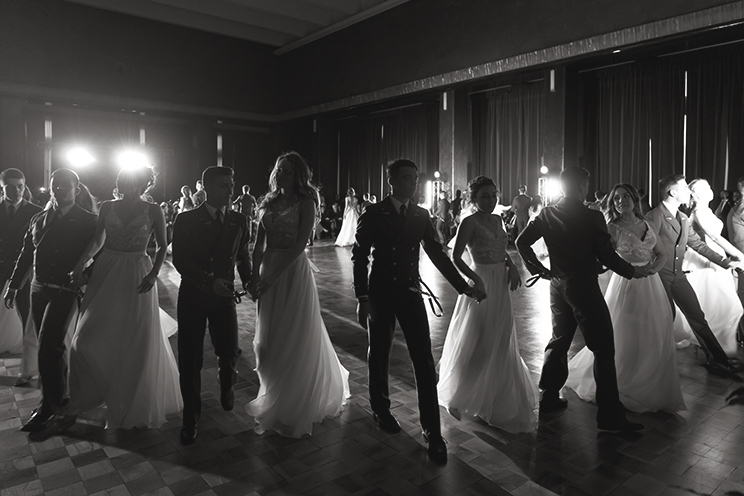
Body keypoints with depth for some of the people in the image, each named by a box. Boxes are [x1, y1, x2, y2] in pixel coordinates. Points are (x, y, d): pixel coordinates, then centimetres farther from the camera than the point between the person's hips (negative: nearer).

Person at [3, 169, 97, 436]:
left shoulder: (88, 221, -6)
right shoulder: (38, 219, 12)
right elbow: (26, 255, 17)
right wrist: (14, 285, 16)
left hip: (65, 291, -6)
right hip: (38, 289, 6)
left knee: (48, 347, -9)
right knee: (51, 347, 14)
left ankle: (49, 407, 3)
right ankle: (60, 397, 30)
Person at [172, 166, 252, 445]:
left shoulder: (239, 221, 3)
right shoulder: (186, 220, -4)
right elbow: (180, 260, -11)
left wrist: (249, 280, -7)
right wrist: (210, 281, -23)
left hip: (224, 295, 2)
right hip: (192, 295, -1)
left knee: (229, 352, -1)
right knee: (190, 359, 3)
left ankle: (226, 386, 37)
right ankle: (191, 418, 22)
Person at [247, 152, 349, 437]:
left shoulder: (305, 203, -5)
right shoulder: (269, 203, 11)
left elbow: (299, 244, -15)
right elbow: (259, 244, 6)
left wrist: (273, 276, -19)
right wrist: (255, 275, -7)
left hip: (294, 271, -5)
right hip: (268, 271, 5)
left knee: (296, 337, 4)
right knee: (269, 337, 11)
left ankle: (296, 409, 22)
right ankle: (275, 399, 32)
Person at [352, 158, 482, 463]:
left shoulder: (421, 216, 5)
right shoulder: (373, 214, -4)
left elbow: (437, 254, 8)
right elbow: (360, 257, -5)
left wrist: (462, 286, 2)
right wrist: (362, 298, -10)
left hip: (411, 293, 2)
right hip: (380, 293, -2)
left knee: (424, 361, -2)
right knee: (379, 355, 12)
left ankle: (432, 430, 6)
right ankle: (381, 410, 36)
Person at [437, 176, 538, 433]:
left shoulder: (497, 220, 9)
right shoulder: (470, 222, -13)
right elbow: (456, 257, -18)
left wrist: (512, 266, 0)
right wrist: (475, 278, -31)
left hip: (501, 285, 8)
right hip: (481, 283, -7)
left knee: (500, 343, 17)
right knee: (478, 343, 1)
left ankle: (496, 397, 36)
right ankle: (459, 396, 23)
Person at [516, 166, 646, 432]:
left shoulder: (547, 214, 1)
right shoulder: (592, 217, -14)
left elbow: (522, 242, 4)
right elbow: (607, 256, -13)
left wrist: (539, 269, 10)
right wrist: (632, 271, 3)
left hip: (558, 286, 6)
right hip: (585, 287, -6)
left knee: (559, 341, 20)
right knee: (603, 348, 2)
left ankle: (549, 397, 29)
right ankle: (609, 414, 7)